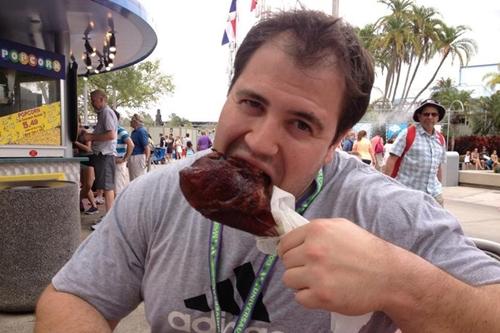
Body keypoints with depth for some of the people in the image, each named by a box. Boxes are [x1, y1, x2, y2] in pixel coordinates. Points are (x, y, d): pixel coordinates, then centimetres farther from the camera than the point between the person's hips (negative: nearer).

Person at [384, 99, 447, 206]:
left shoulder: (440, 139, 12)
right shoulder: (407, 134, -6)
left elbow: (438, 166, 20)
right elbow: (392, 159, -9)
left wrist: (438, 187, 21)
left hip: (433, 193, 6)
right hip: (407, 191, -5)